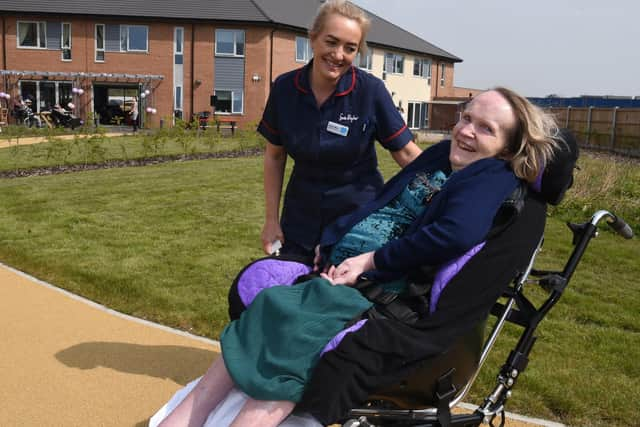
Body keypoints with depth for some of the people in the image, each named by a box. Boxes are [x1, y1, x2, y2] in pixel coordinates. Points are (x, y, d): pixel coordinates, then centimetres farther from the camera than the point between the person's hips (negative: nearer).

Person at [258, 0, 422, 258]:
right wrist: (271, 219, 2)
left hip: (360, 216, -2)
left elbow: (406, 152, -10)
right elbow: (275, 156, 2)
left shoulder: (371, 90, -16)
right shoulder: (284, 88, -8)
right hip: (301, 220, 2)